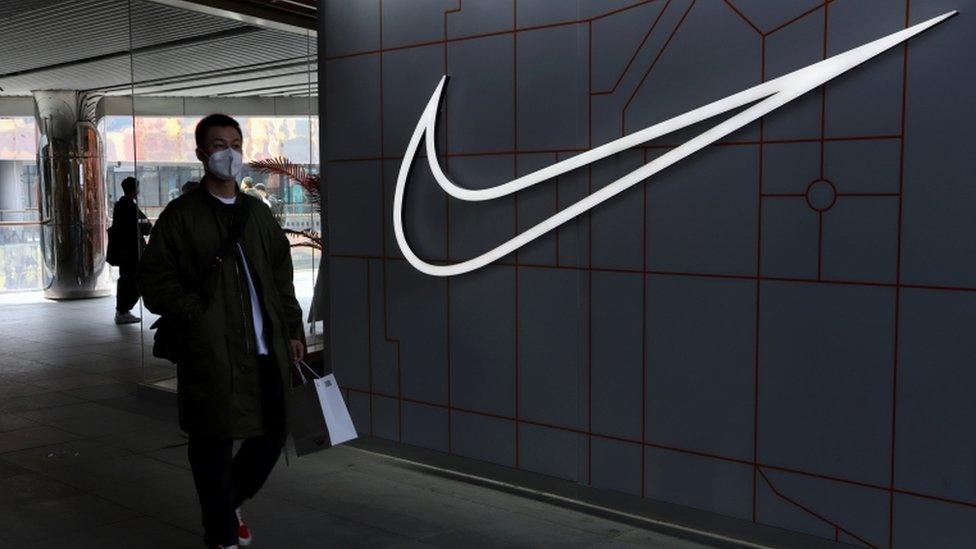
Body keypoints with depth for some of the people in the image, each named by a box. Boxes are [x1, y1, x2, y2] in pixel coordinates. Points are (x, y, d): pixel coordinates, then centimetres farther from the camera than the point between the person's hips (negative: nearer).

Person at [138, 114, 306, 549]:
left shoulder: (257, 213, 16)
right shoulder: (182, 215, 1)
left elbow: (281, 278, 19)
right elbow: (153, 281, -2)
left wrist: (292, 330, 12)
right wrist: (199, 317, -11)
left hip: (268, 350, 5)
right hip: (212, 353, -5)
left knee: (271, 437, 10)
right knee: (215, 446, 2)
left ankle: (229, 502, 38)